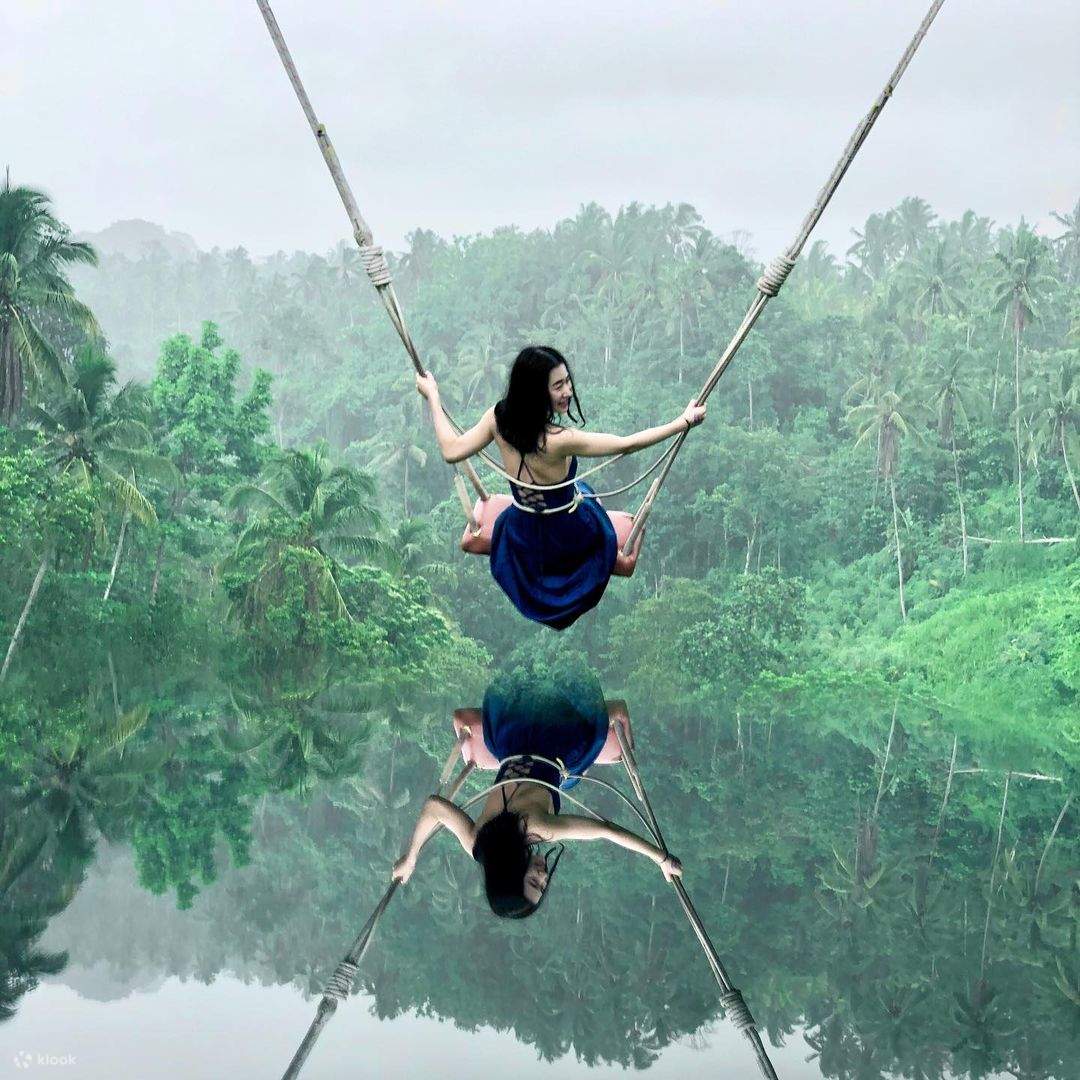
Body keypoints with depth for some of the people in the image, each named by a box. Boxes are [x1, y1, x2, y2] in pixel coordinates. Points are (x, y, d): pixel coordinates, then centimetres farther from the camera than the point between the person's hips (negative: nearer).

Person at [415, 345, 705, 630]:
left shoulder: (498, 418, -21)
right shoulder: (558, 441, -37)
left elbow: (452, 450, -13)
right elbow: (626, 444, -34)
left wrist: (433, 395, -3)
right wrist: (684, 421, -27)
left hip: (520, 536, 6)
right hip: (567, 537, -6)